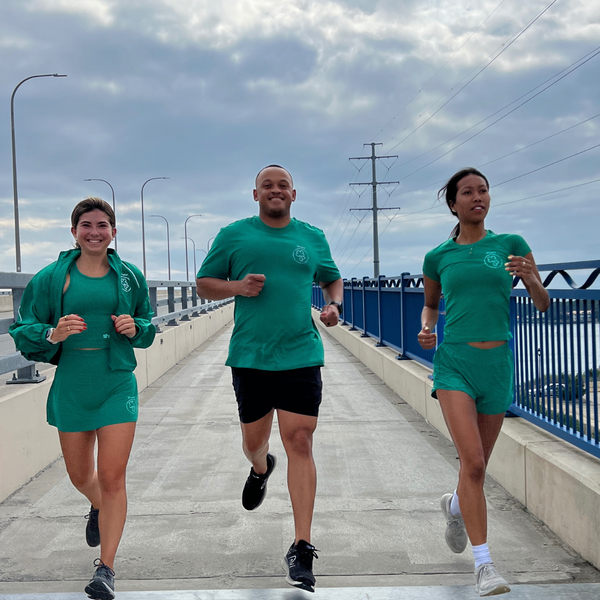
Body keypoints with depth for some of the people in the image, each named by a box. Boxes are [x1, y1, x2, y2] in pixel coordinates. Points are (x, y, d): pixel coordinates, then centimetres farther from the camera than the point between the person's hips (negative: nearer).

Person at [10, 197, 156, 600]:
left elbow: (148, 327, 15)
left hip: (117, 385, -1)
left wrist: (135, 327, -7)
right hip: (70, 385, 1)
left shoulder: (129, 276, 5)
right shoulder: (52, 277, 0)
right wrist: (53, 334, -19)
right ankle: (97, 507, 52)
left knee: (112, 477, -6)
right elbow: (24, 332, 1)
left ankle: (106, 567, 4)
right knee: (80, 475, 15)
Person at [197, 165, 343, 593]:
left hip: (300, 355, 0)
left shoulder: (313, 237, 10)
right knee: (254, 440, 13)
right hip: (249, 356, 1)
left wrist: (334, 306, 2)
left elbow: (332, 279, 24)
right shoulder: (234, 235, 6)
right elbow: (204, 284, 9)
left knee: (300, 443, -8)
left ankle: (302, 548, -4)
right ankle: (261, 469, 53)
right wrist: (238, 286, -10)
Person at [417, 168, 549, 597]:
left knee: (477, 467, 14)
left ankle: (455, 507, 48)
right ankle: (484, 564, -9)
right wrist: (426, 329, 2)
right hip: (454, 363, -1)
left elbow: (543, 305, 6)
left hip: (498, 366, 2)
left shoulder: (511, 244, 5)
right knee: (472, 462, -16)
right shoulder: (439, 257, 6)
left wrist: (529, 277, -15)